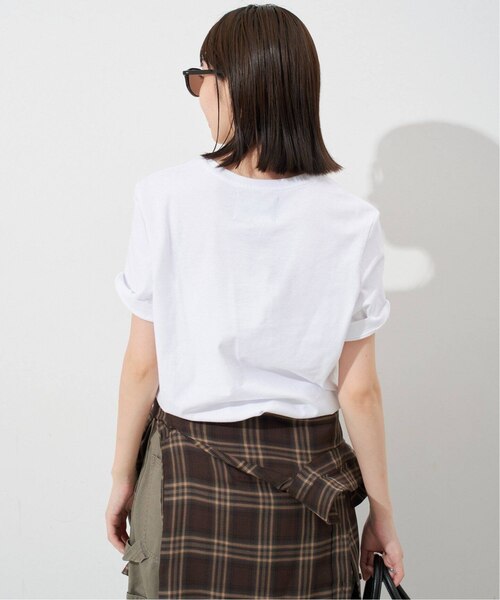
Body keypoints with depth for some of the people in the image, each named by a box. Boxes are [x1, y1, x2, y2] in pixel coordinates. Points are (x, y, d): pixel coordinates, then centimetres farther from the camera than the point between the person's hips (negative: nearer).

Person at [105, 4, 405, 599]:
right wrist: (382, 510, 6)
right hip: (307, 481, 1)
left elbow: (143, 364, -7)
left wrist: (123, 476, 7)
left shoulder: (165, 197, -13)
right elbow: (358, 389, -6)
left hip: (188, 477, -1)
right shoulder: (352, 221, -10)